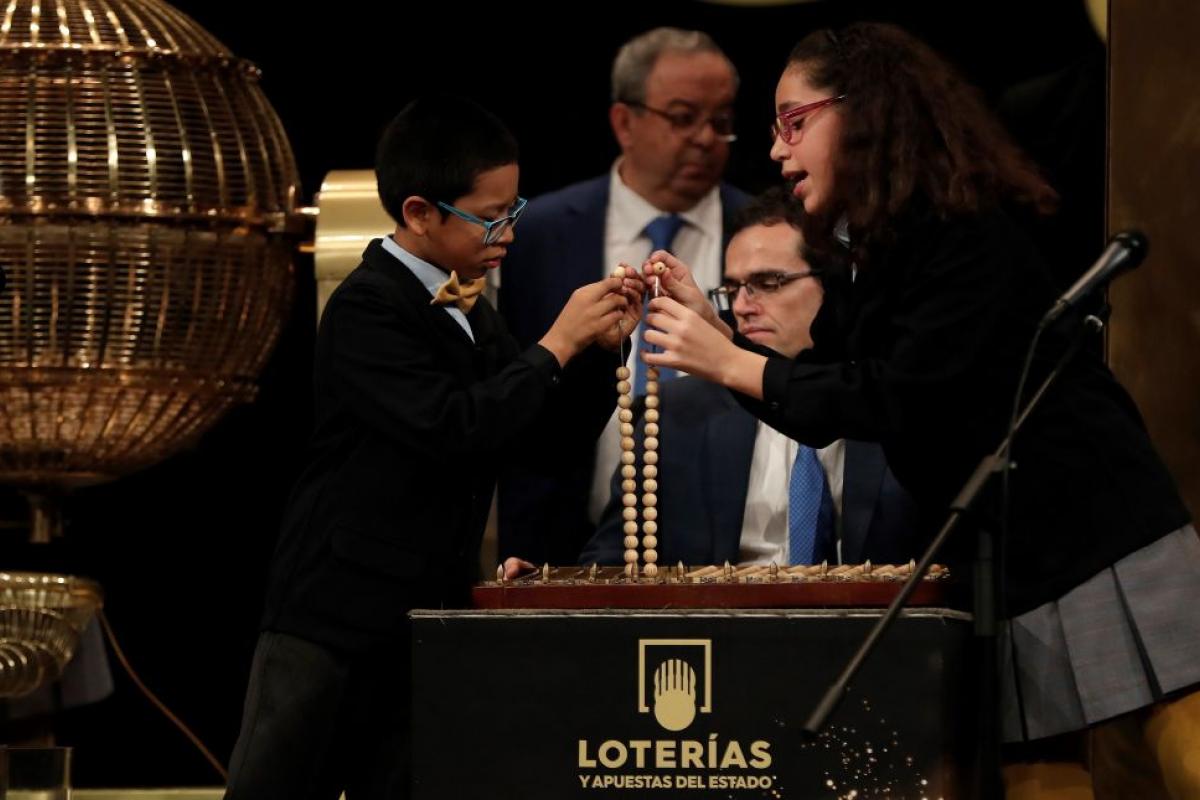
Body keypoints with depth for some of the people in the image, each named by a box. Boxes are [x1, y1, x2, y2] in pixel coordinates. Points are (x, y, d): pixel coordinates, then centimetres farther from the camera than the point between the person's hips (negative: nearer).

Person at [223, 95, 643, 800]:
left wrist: (601, 348, 0)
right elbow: (449, 427, -25)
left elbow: (541, 436, 15)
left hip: (429, 616, 8)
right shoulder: (368, 309, -14)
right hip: (338, 615, -8)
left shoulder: (469, 313, 13)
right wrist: (555, 349, -18)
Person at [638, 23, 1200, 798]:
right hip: (1014, 559, 9)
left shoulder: (964, 232, -13)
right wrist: (713, 330, 7)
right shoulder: (872, 255, 13)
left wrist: (732, 365, -15)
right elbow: (824, 412, 18)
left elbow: (906, 400, -19)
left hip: (1098, 542, -9)